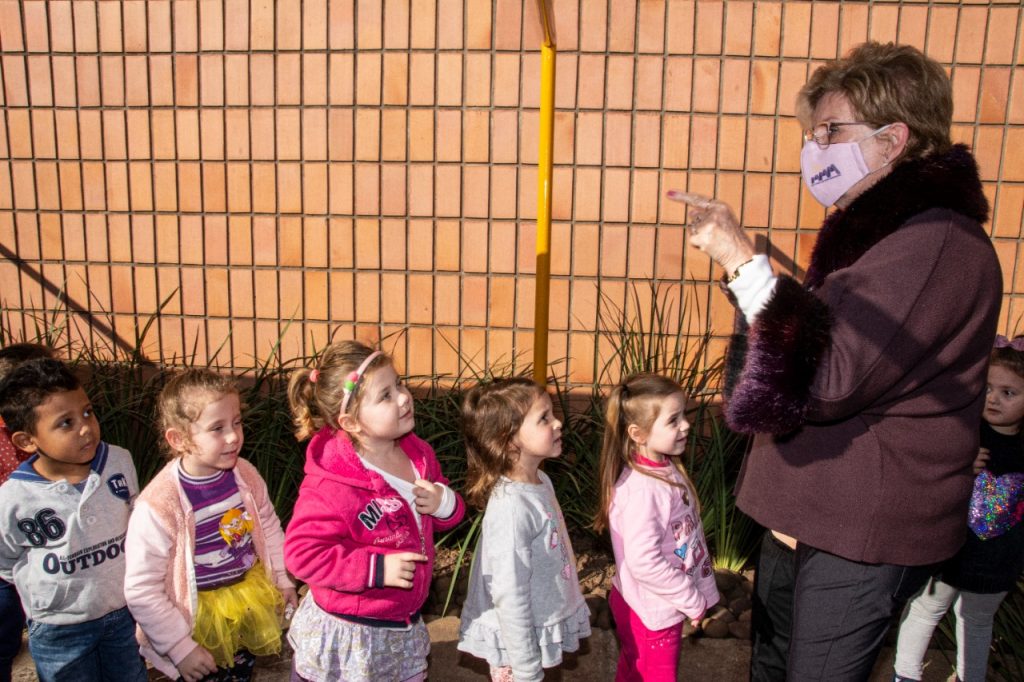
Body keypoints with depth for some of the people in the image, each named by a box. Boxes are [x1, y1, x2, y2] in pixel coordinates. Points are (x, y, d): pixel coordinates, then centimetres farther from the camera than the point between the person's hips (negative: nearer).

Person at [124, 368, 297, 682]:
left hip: (252, 603, 5)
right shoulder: (158, 505, -28)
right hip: (200, 619, -5)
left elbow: (269, 525, 6)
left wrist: (283, 578, 11)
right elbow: (141, 591, -21)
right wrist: (180, 647, -16)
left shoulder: (244, 475, -12)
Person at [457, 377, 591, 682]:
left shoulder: (542, 481, -3)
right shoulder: (511, 508, -29)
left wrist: (571, 609, 17)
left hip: (544, 628, 8)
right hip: (518, 638, -8)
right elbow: (509, 597, -25)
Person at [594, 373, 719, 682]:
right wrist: (692, 599, -18)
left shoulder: (667, 469, -2)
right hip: (650, 611, -8)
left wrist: (694, 593, 8)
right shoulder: (642, 489, -30)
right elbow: (644, 562, -30)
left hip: (662, 606, 8)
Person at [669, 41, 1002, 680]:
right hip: (811, 509, 10)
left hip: (863, 533, -10)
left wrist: (744, 263, -31)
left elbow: (824, 382, -29)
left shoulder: (935, 244, -23)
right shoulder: (876, 228, 10)